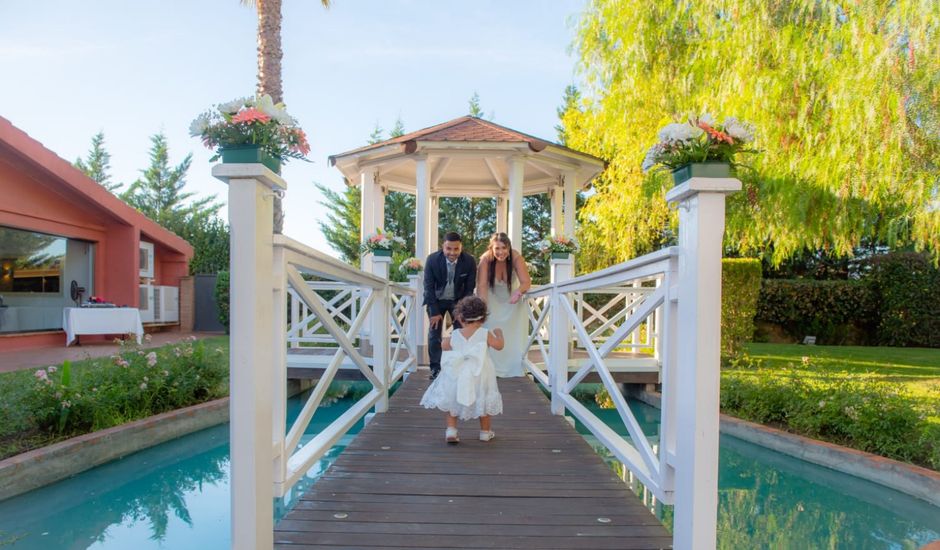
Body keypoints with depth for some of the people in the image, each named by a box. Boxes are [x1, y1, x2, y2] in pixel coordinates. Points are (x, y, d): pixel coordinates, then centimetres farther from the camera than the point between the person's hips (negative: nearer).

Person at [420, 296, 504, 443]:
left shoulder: (455, 334, -3)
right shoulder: (485, 334, -8)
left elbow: (445, 345, 9)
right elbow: (499, 345, -4)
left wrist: (446, 339, 31)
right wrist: (498, 334, 15)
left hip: (457, 376, 1)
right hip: (479, 377, -1)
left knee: (453, 404, 18)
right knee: (483, 403, 18)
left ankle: (451, 431, 8)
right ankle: (485, 432, 29)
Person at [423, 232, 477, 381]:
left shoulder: (469, 261, -22)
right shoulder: (432, 259, -24)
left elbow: (469, 288, -11)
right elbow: (428, 287, -16)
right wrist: (435, 312, -16)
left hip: (458, 300, 1)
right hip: (436, 300, 0)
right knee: (434, 333, -1)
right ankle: (435, 368, 12)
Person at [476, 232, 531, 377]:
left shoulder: (516, 258, -28)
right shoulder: (486, 259, -29)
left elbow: (526, 282, -30)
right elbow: (482, 285, -34)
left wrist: (518, 292, -52)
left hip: (512, 299, 1)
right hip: (493, 298, -1)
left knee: (514, 334, 2)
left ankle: (515, 368, 16)